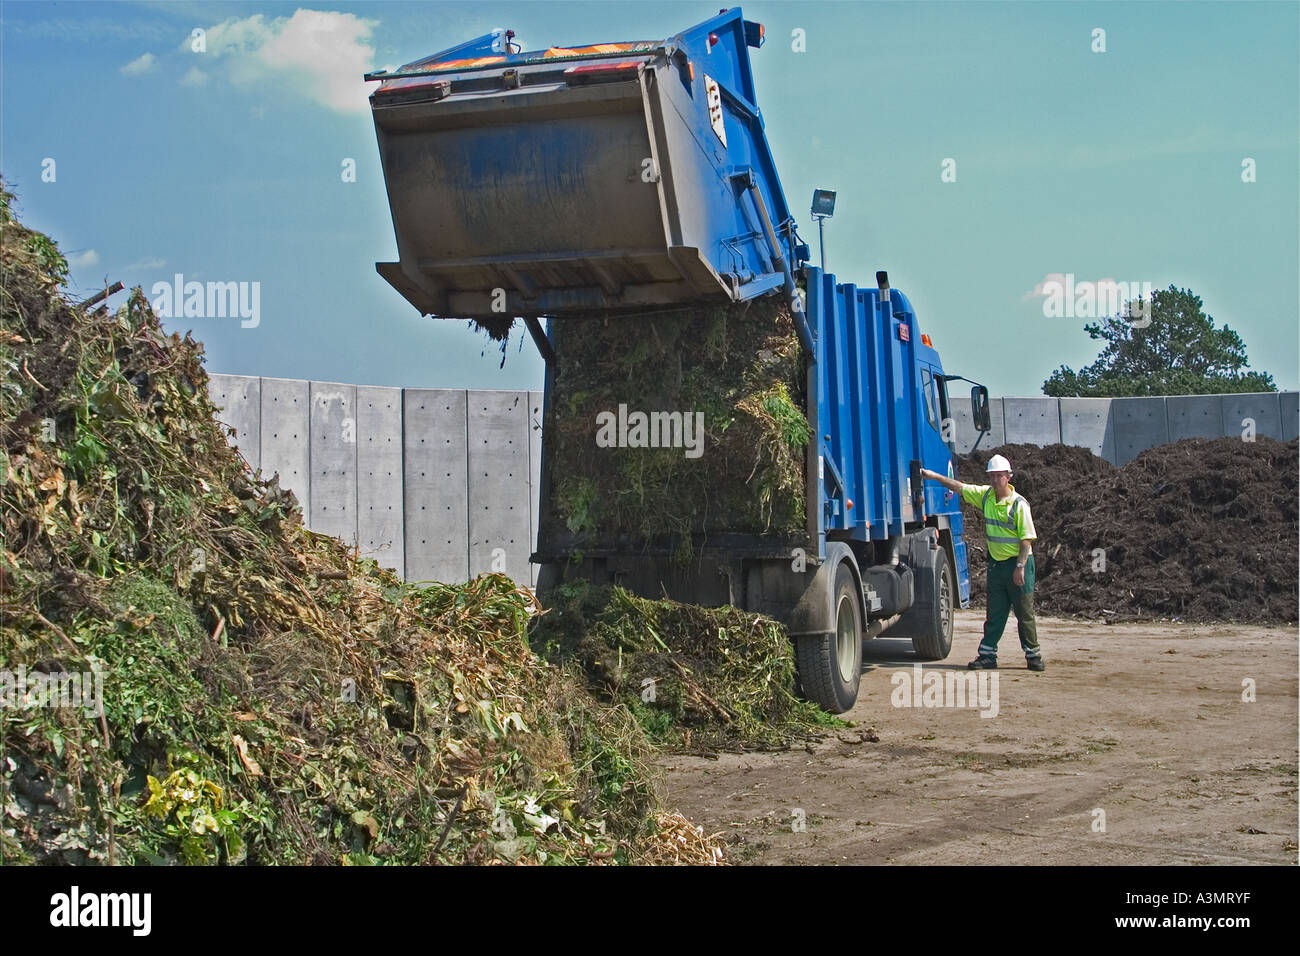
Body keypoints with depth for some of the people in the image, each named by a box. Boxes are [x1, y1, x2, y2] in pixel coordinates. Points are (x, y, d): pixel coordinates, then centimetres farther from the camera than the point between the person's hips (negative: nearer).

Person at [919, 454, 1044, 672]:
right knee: (994, 613, 7)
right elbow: (959, 487, 12)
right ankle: (987, 655, 11)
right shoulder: (985, 495, 6)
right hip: (996, 563, 5)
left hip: (1018, 563, -5)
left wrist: (1020, 566, -19)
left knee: (1025, 613, 0)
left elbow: (1027, 539, -13)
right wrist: (935, 476, 1)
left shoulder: (1019, 504, -11)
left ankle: (1033, 656, 8)